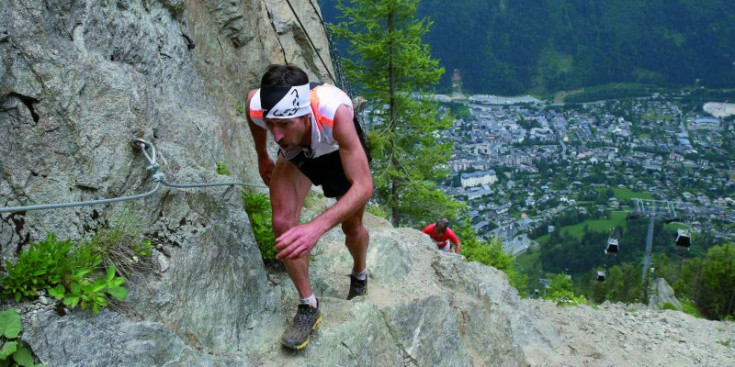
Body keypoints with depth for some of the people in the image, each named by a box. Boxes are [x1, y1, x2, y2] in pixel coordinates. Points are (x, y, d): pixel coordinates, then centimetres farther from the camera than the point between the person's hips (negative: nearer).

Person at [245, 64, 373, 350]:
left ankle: (359, 274, 47)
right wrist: (262, 158, 4)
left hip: (339, 150, -2)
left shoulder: (334, 112, -48)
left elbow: (364, 186, -48)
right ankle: (308, 306, 1)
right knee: (283, 223, -18)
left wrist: (316, 228, -62)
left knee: (352, 228, 11)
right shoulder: (256, 106, -37)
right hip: (296, 153, 2)